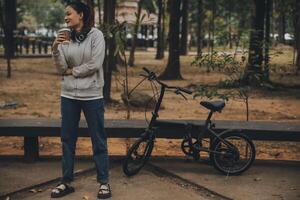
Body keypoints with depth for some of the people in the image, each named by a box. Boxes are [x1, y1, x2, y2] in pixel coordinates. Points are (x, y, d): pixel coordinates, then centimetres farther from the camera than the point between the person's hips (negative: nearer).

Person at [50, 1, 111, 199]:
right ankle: (66, 182, 21)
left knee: (98, 140, 4)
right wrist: (55, 48, -15)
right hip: (69, 95, 5)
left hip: (92, 95, -4)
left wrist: (71, 71, -4)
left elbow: (94, 65, -14)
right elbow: (61, 68, -1)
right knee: (67, 140, 10)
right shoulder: (65, 38, 5)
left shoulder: (96, 35, -6)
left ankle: (104, 182, 14)